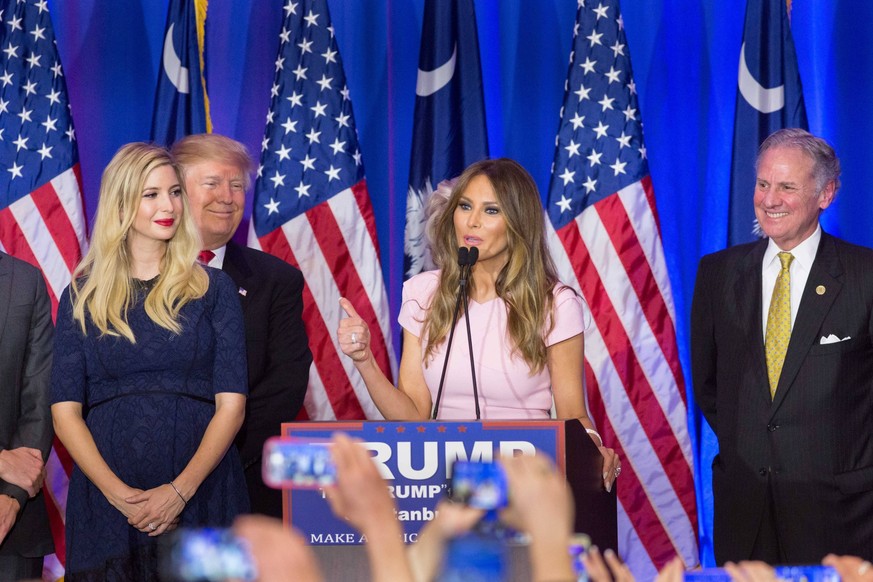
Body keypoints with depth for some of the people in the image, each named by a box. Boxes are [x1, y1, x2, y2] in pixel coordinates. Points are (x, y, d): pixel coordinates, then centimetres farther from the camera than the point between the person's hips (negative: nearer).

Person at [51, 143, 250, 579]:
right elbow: (65, 412, 1)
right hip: (105, 498, 0)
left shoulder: (213, 289, 6)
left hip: (201, 491, 0)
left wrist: (181, 489, -15)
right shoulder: (83, 297, 7)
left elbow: (231, 405, -1)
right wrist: (118, 493, -14)